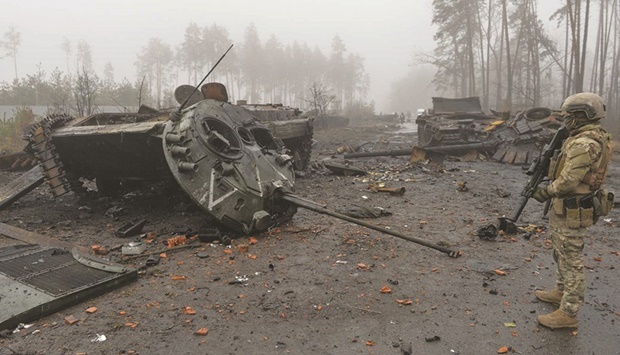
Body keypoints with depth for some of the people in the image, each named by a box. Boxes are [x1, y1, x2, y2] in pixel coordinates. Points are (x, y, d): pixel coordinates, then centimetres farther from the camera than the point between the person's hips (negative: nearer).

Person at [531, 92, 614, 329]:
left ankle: (568, 314, 10)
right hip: (567, 207, 10)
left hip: (572, 212, -10)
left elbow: (568, 181, -24)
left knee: (571, 261, -1)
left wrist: (546, 192, -9)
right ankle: (562, 292, 40)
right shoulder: (595, 138, 9)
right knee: (562, 253, 24)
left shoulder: (584, 144, -25)